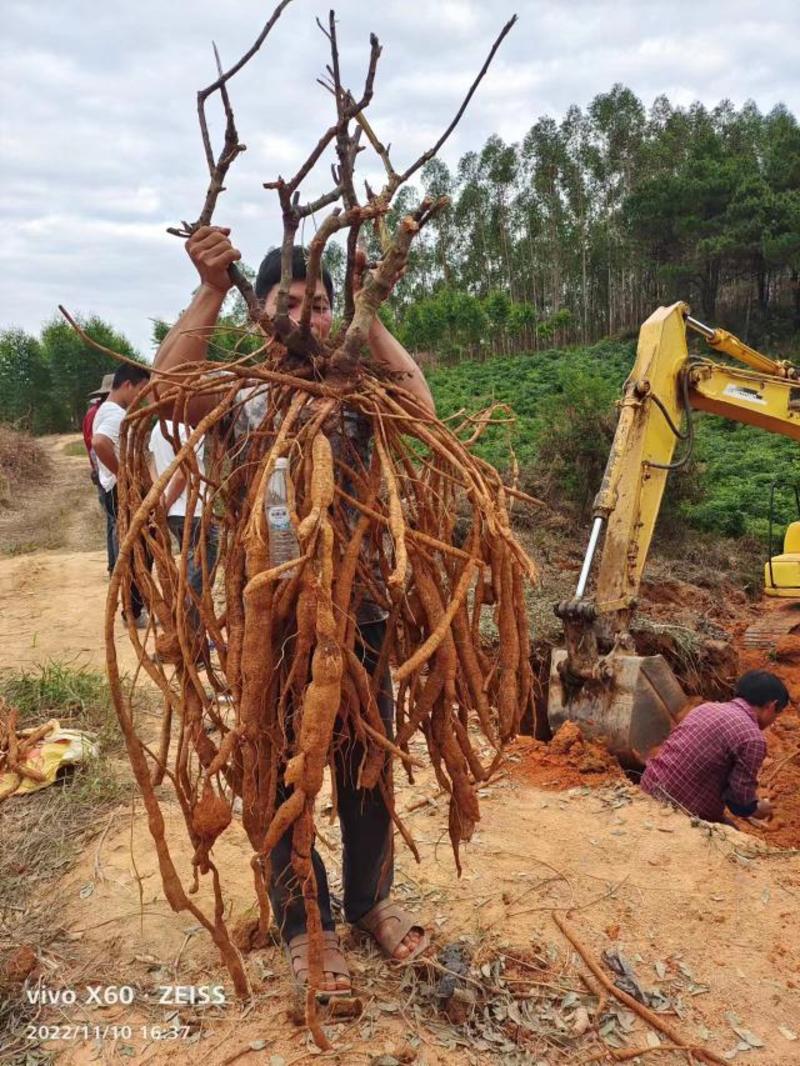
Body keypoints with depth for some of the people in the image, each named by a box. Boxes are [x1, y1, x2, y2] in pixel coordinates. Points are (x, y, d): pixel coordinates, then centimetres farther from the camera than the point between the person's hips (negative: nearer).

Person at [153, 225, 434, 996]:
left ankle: (370, 900, 41)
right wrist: (210, 292, -27)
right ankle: (303, 924, 35)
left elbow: (420, 405, -20)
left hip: (358, 613, 2)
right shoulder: (239, 403, -1)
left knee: (367, 769, 16)